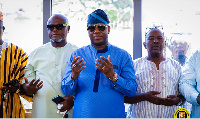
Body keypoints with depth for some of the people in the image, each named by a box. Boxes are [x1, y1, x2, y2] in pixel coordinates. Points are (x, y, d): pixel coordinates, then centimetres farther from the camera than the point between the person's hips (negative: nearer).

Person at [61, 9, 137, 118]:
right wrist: (74, 76, -22)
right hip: (82, 115, 1)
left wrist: (113, 76, -22)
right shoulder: (77, 55, 2)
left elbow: (132, 91, -8)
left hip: (113, 114, 0)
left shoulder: (123, 56, 0)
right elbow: (66, 91, -3)